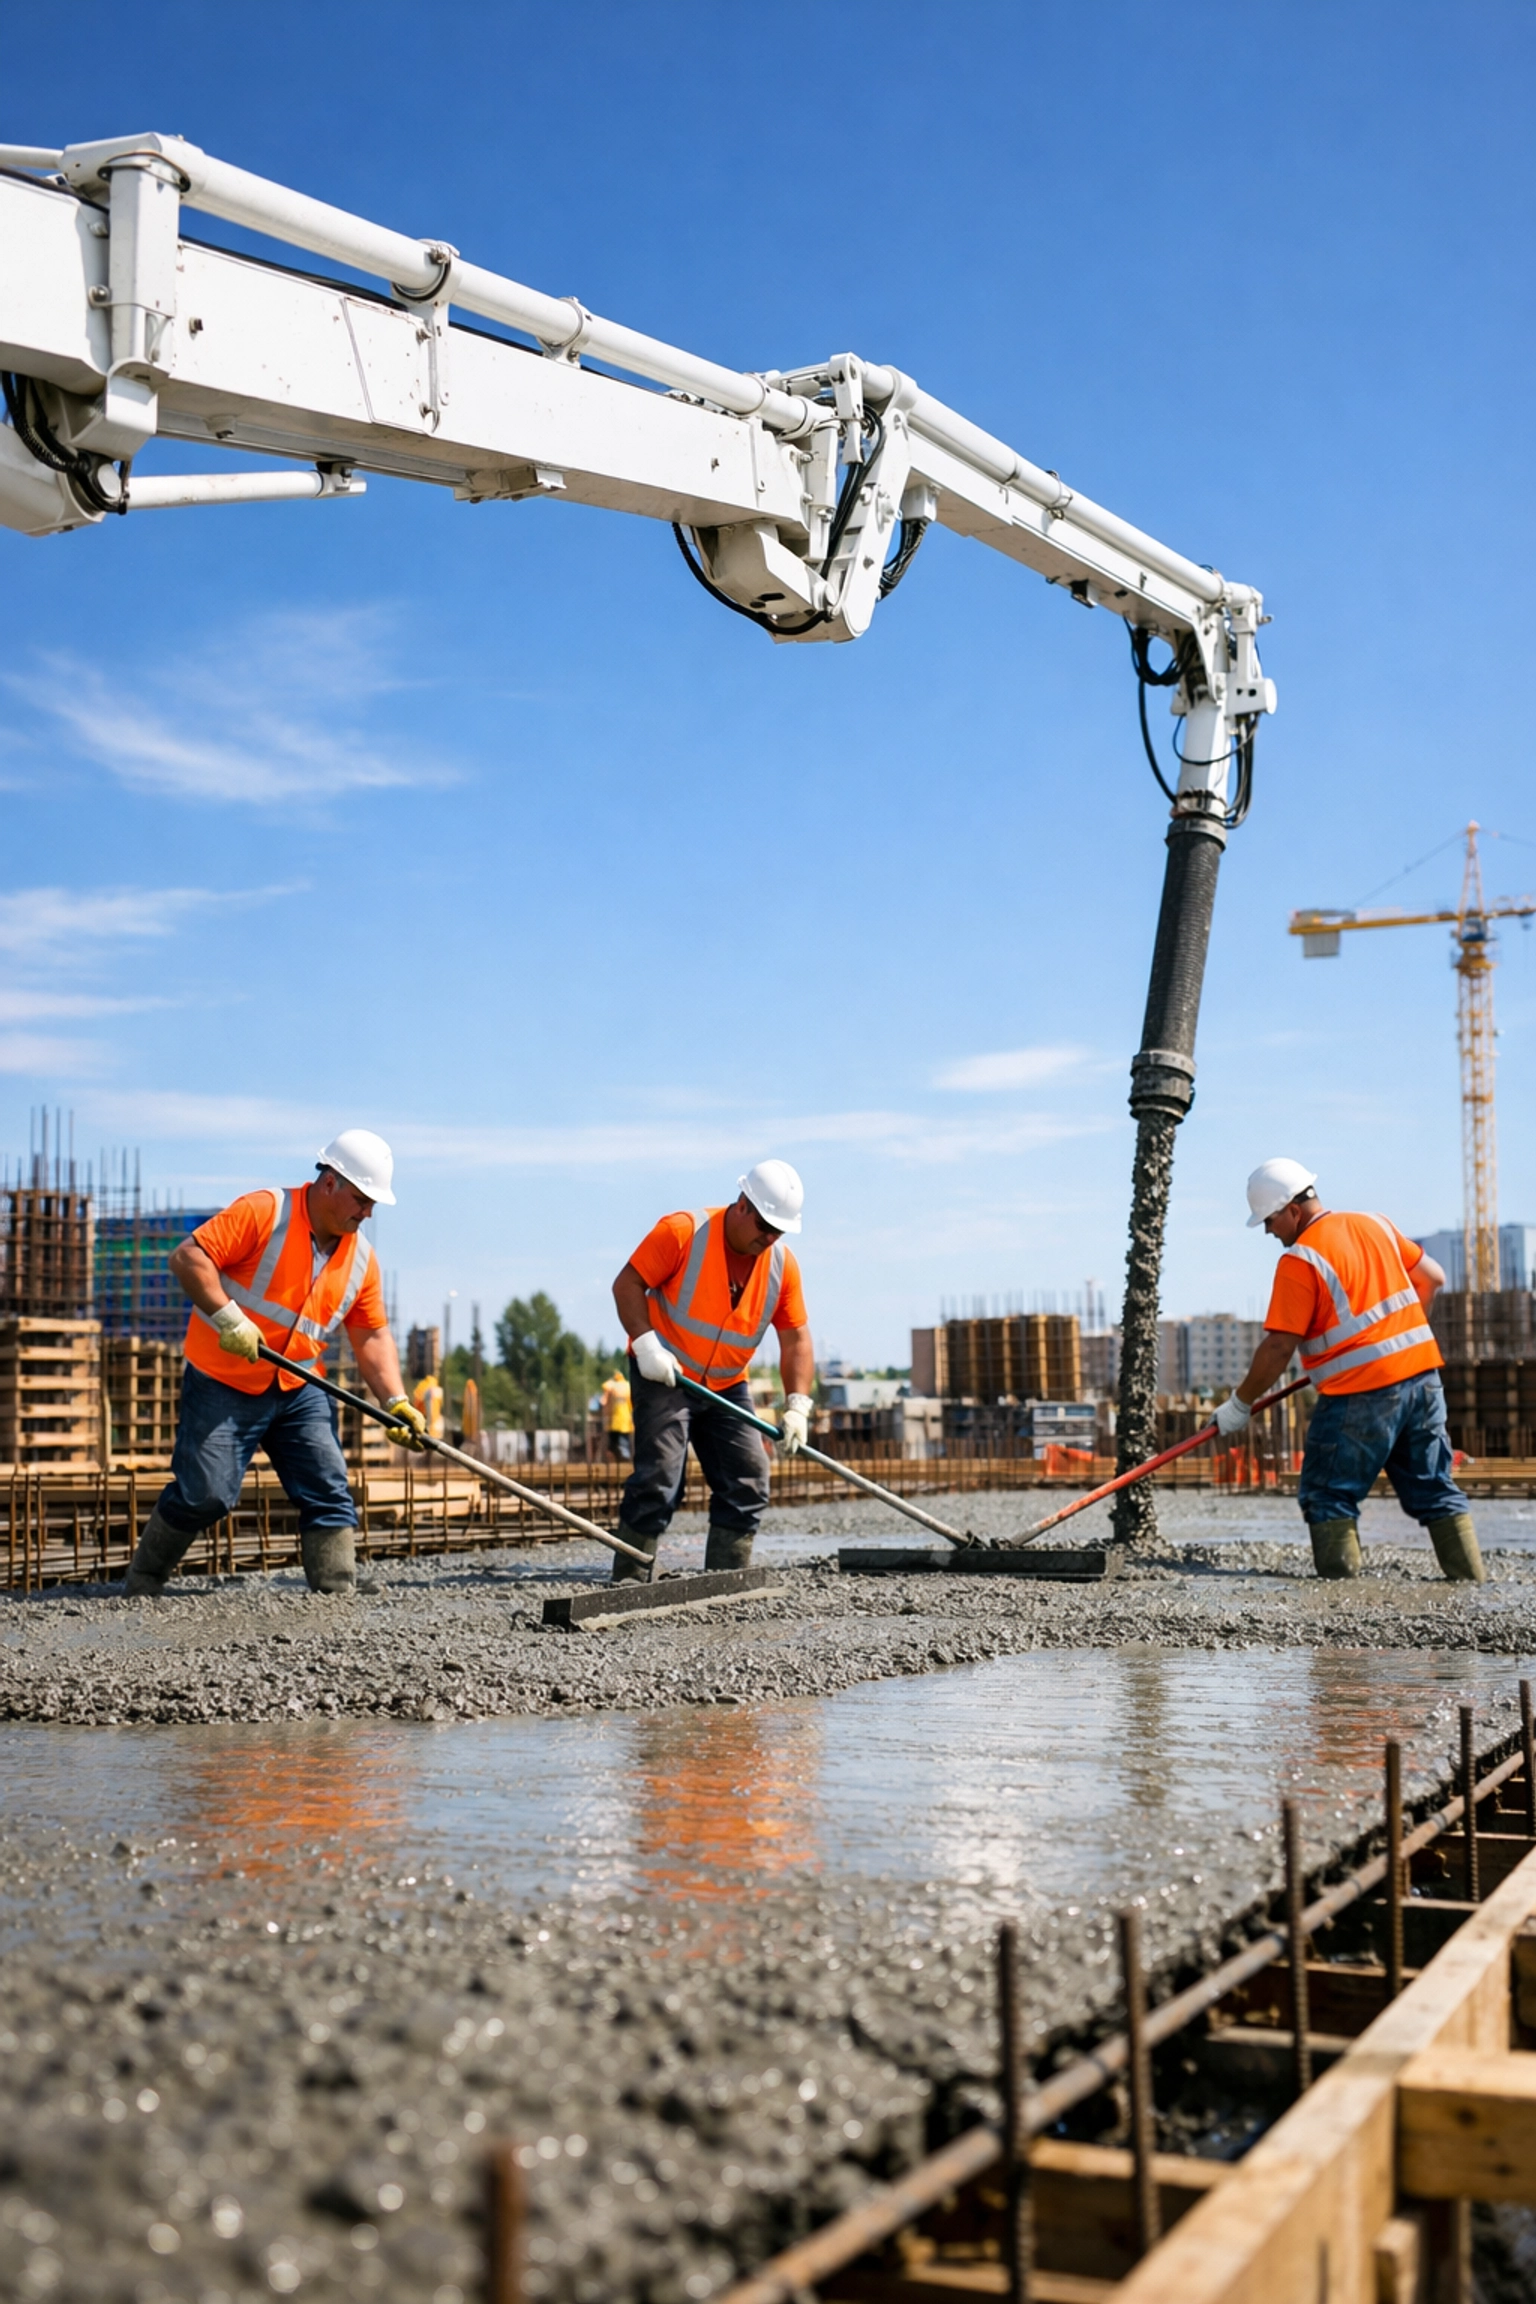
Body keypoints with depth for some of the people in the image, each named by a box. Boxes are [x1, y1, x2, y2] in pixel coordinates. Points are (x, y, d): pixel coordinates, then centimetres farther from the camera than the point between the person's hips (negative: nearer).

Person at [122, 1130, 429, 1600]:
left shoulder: (361, 1259, 6)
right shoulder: (263, 1212, -13)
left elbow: (372, 1337, 7)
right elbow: (188, 1256, -18)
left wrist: (396, 1402, -5)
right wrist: (228, 1317, -27)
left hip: (299, 1391, 6)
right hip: (223, 1384, -6)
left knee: (330, 1493, -3)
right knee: (203, 1494, -7)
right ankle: (140, 1587, 13)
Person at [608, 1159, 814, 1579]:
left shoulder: (782, 1264, -3)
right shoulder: (682, 1232, -17)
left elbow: (796, 1338, -1)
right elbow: (627, 1284, -13)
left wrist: (797, 1405, -12)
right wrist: (645, 1343, -25)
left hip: (726, 1387, 6)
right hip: (663, 1375, -6)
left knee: (749, 1482, 1)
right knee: (659, 1479, -15)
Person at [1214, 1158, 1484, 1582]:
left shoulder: (1300, 1260, -11)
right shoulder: (1375, 1225, 10)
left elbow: (1278, 1348, -12)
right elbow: (1432, 1278, 17)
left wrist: (1240, 1404, -3)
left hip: (1362, 1394, -7)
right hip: (1423, 1375, 7)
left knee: (1328, 1498, 2)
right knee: (1435, 1491, 13)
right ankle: (1470, 1579, 12)